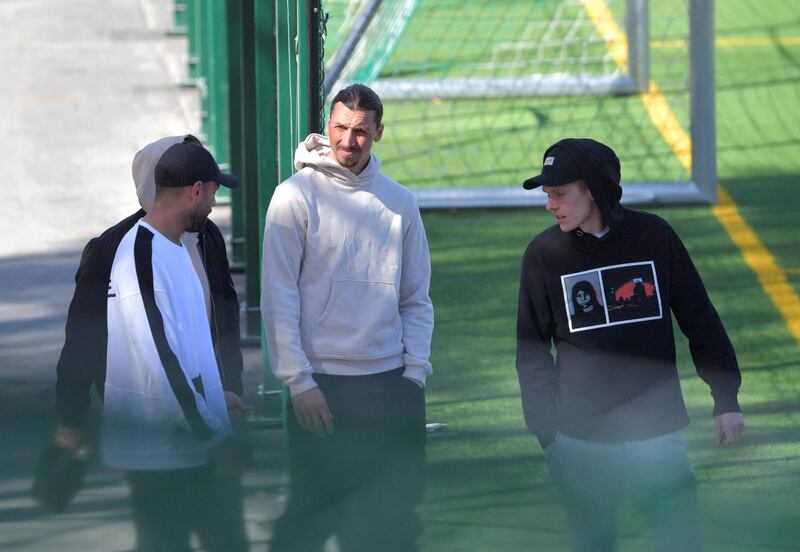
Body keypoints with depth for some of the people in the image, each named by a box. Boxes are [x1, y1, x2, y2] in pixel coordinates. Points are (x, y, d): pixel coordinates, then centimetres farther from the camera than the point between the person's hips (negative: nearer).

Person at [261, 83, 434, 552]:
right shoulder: (297, 195, -3)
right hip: (322, 384, -4)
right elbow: (279, 297, -5)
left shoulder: (400, 202, 9)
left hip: (392, 382, 4)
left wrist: (416, 371, 1)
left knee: (398, 511, 6)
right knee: (315, 510, -1)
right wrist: (298, 381, -11)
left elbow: (417, 299, 13)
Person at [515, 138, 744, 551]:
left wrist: (726, 399, 5)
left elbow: (700, 320, 7)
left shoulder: (654, 235, 0)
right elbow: (532, 351, 6)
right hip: (582, 444, 0)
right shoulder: (543, 253, 1)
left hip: (659, 436, 0)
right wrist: (547, 432, 0)